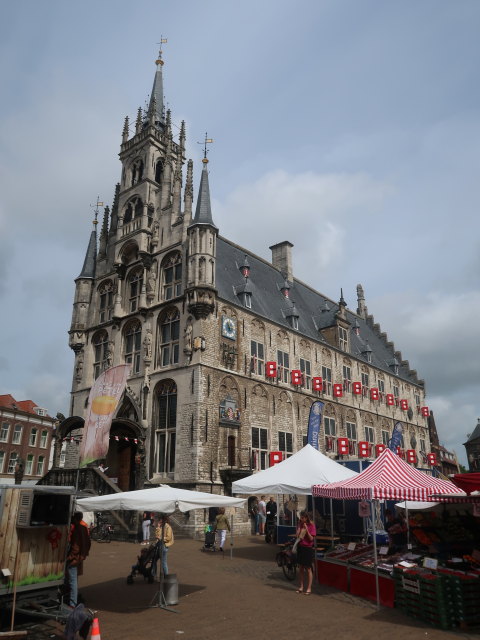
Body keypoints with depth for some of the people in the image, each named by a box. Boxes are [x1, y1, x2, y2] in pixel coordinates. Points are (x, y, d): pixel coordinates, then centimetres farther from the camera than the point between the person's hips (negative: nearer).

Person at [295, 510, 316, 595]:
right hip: (300, 547, 5)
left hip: (308, 548, -5)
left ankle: (309, 588, 11)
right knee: (300, 568, 12)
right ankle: (301, 587, 22)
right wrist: (299, 528, -9)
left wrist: (306, 529, -20)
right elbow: (297, 536, 1)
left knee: (308, 569, 3)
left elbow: (311, 538, -14)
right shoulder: (300, 525, 5)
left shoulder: (311, 526, -10)